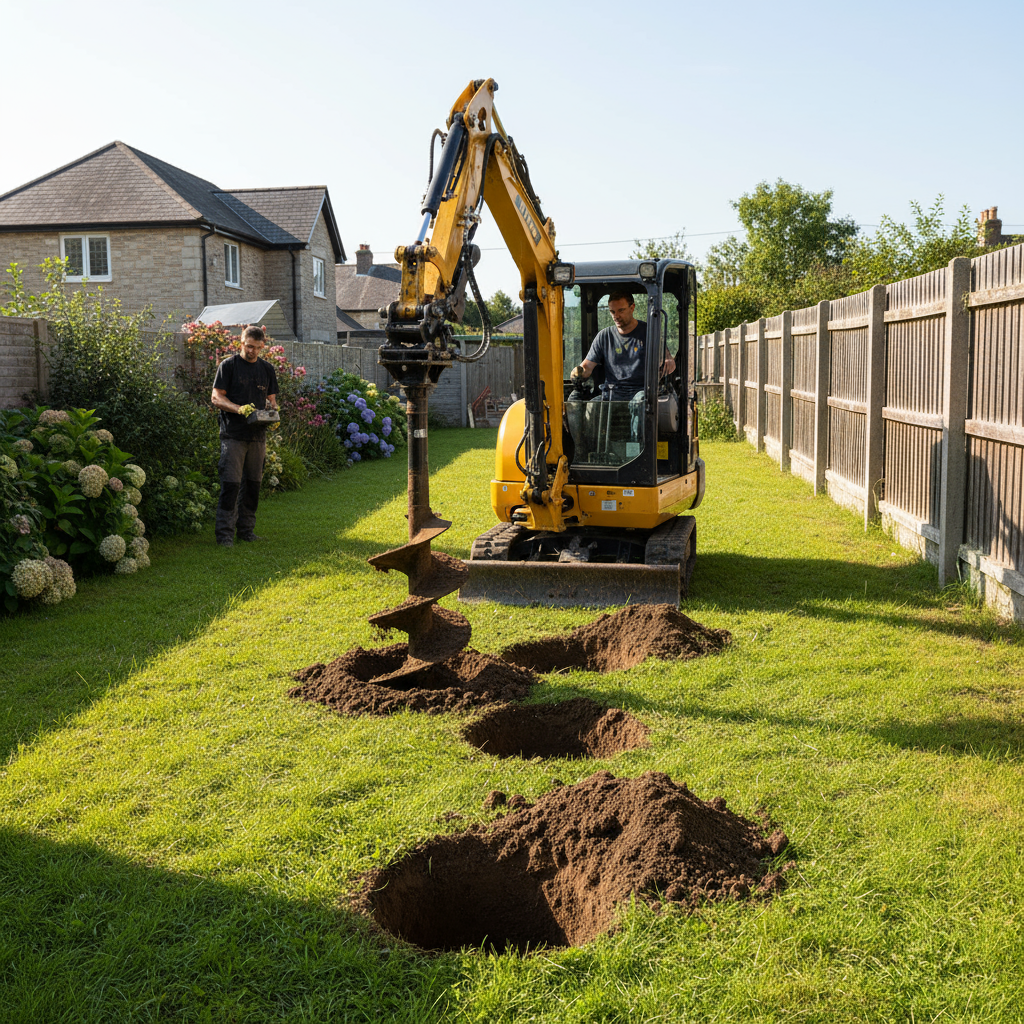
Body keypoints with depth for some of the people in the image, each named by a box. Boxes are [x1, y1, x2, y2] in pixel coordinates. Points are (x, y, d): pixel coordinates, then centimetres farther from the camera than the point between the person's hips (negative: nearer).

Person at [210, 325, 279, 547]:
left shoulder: (267, 369, 13)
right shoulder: (228, 365, -1)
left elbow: (271, 400, 19)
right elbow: (216, 398, -5)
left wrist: (272, 412, -5)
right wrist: (238, 409, -21)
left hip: (258, 434, 5)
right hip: (233, 434, -5)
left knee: (253, 483, 9)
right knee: (231, 483, -9)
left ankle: (246, 530, 18)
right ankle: (225, 533, -4)